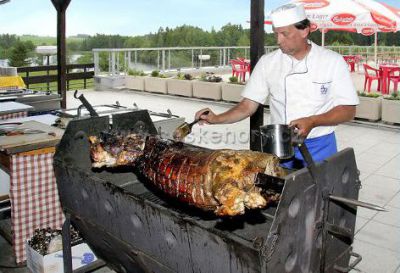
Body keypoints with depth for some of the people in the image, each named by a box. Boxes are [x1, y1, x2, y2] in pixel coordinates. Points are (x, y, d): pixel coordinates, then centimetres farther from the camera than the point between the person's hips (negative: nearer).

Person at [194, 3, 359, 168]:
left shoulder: (333, 61, -8)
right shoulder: (268, 62, -4)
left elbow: (348, 110, -7)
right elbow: (248, 105, -2)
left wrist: (313, 121, -23)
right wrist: (217, 119, -17)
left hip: (319, 148, -1)